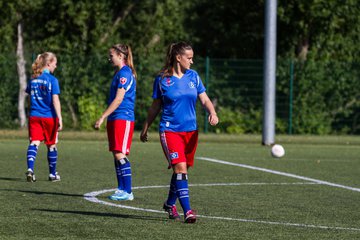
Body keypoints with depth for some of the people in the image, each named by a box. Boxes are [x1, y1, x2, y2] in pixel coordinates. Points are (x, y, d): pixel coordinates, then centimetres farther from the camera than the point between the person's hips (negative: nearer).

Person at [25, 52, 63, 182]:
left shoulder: (33, 79, 7)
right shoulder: (52, 80, -10)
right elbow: (55, 100, -14)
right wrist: (60, 118, -13)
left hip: (34, 116, 3)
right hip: (49, 116, -3)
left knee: (34, 143, -4)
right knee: (52, 145, 11)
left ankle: (30, 169, -25)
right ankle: (53, 174, 21)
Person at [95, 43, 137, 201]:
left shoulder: (124, 73, -13)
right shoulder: (119, 73, 18)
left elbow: (118, 99, -18)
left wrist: (102, 117, -17)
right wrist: (106, 118, 22)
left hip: (123, 119, -10)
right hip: (115, 119, 10)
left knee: (120, 155, -12)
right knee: (117, 155, 9)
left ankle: (127, 192, -12)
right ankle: (121, 189, 12)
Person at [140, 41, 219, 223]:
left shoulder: (193, 76, 7)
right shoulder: (162, 80, -2)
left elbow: (204, 99, 7)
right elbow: (155, 106, 8)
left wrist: (212, 113, -14)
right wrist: (145, 128, 12)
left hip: (190, 131, 4)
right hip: (170, 130, -4)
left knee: (182, 170, 11)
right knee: (180, 167, -17)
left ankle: (170, 203, 33)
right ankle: (187, 210, -21)